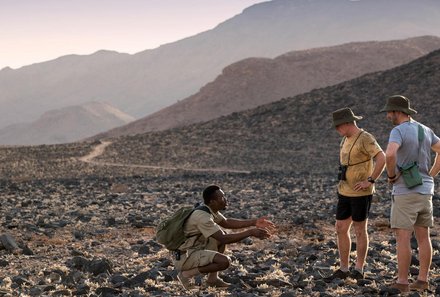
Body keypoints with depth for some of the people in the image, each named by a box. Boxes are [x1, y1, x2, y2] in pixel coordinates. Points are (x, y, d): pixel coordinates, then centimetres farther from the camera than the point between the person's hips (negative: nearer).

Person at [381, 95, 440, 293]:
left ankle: (402, 282, 0)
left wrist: (391, 175, -14)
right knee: (423, 237, 10)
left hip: (406, 192, -7)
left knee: (402, 238, -3)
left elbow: (390, 154, -34)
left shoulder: (398, 131, -15)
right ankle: (422, 280, 13)